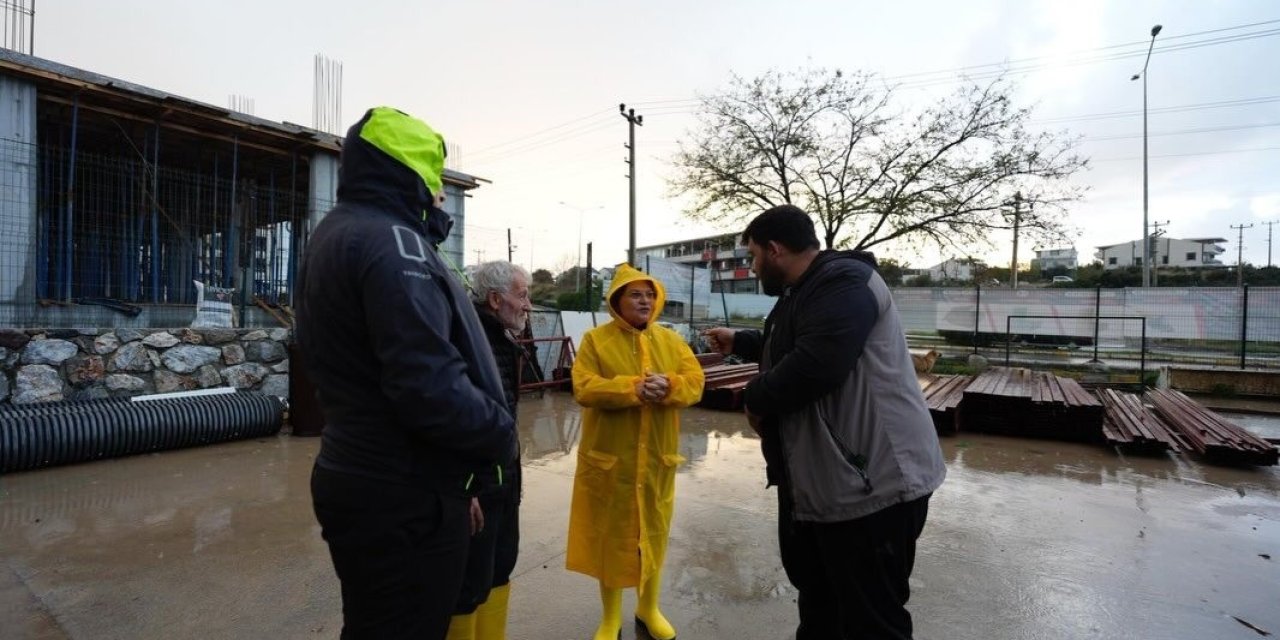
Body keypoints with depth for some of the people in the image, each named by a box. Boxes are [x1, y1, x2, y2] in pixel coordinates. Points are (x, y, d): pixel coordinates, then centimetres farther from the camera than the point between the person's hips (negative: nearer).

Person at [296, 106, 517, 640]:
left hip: (358, 477, 10)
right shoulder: (392, 242, -20)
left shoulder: (333, 235, 15)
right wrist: (503, 435, -14)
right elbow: (430, 386, -30)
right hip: (405, 495, -10)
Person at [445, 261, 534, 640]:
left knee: (500, 567, 23)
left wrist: (511, 471, 16)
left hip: (504, 477, 9)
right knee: (470, 582, 7)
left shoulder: (503, 341, 9)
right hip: (473, 482, -9)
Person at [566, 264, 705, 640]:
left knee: (654, 533, 16)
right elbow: (584, 389, -15)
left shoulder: (672, 340, 6)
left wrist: (668, 385, -23)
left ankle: (648, 610, 40)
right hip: (609, 458, -3)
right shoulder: (595, 339, -4)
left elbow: (695, 383, -2)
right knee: (611, 534, 11)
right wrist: (633, 388, -26)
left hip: (657, 458, 3)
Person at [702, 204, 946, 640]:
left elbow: (815, 365, -33)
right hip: (820, 480, 11)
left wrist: (755, 399, -17)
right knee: (818, 600, 26)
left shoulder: (842, 283, -19)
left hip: (872, 482, -11)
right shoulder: (804, 292, 15)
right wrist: (738, 342, 39)